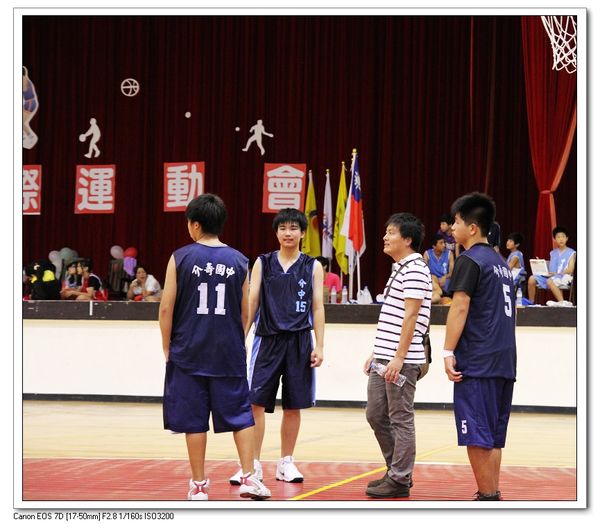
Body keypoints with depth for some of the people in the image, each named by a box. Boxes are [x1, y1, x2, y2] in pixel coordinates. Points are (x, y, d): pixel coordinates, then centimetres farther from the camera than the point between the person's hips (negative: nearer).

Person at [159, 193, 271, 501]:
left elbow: (166, 309, -5)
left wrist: (168, 349, 6)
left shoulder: (181, 258, -5)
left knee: (193, 420, 4)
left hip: (189, 353, -1)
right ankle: (248, 477, 4)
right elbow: (245, 313, 8)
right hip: (229, 354, 2)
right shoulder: (238, 261, 2)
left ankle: (199, 485, 8)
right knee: (240, 415, 10)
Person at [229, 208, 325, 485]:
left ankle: (286, 463, 16)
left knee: (293, 406, 5)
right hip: (267, 340, 0)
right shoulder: (263, 263, 6)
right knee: (255, 402, -6)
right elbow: (251, 302, 4)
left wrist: (319, 346, -3)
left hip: (299, 342, 0)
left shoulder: (312, 266, 5)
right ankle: (253, 465, -1)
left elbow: (317, 307, 4)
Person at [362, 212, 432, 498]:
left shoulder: (414, 270, -12)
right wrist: (376, 353, 21)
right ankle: (396, 470, 23)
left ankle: (400, 480, 3)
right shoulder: (398, 269, 18)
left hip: (401, 361, -10)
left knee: (400, 419, -3)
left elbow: (410, 317, -18)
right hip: (383, 357, 10)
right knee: (375, 415, 13)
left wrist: (399, 357, -21)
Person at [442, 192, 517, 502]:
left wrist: (448, 352, -15)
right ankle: (493, 495, 13)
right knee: (492, 437, 12)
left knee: (476, 437, -6)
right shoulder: (501, 263, 18)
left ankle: (487, 496, -8)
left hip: (477, 362, -8)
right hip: (504, 361, 8)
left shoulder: (470, 260, -8)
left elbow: (460, 308, -14)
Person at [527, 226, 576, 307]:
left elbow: (570, 270, -7)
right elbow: (550, 269, 16)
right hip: (550, 276, 6)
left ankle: (562, 302, -41)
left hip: (564, 277, -6)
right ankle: (531, 302, -5)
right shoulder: (553, 253, 19)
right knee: (532, 278, -16)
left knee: (550, 281, -39)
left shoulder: (571, 253, 3)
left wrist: (556, 273, -20)